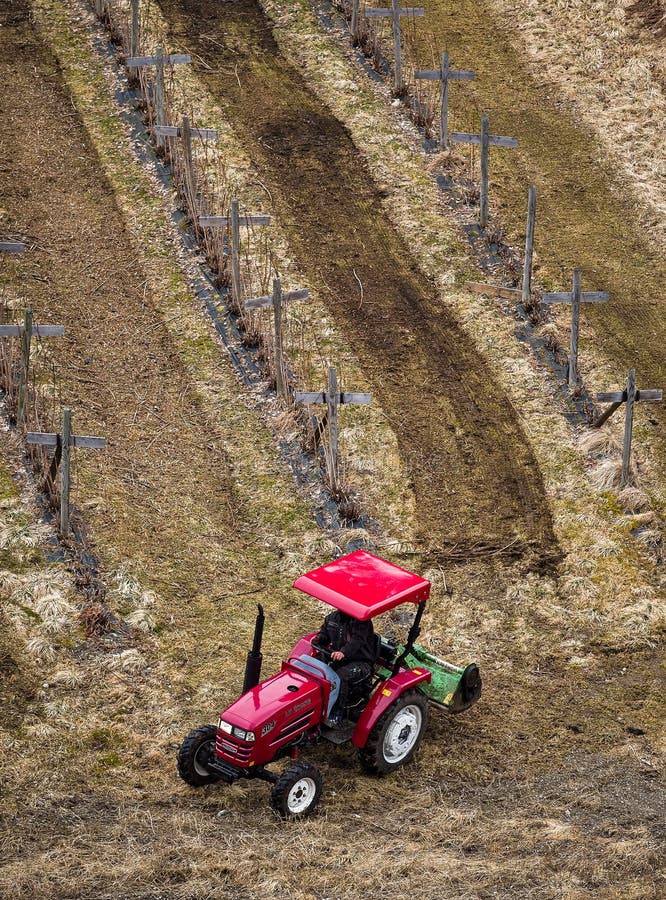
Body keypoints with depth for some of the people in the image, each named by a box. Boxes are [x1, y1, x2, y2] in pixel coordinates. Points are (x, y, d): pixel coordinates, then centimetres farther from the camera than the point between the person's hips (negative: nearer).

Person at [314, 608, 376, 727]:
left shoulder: (362, 620, -13)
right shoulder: (332, 617, 10)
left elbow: (357, 640, -27)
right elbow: (324, 633, 23)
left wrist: (343, 652, -46)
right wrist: (318, 639, -4)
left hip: (360, 661, -7)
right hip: (337, 657, 7)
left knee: (340, 676, -34)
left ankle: (336, 716, -29)